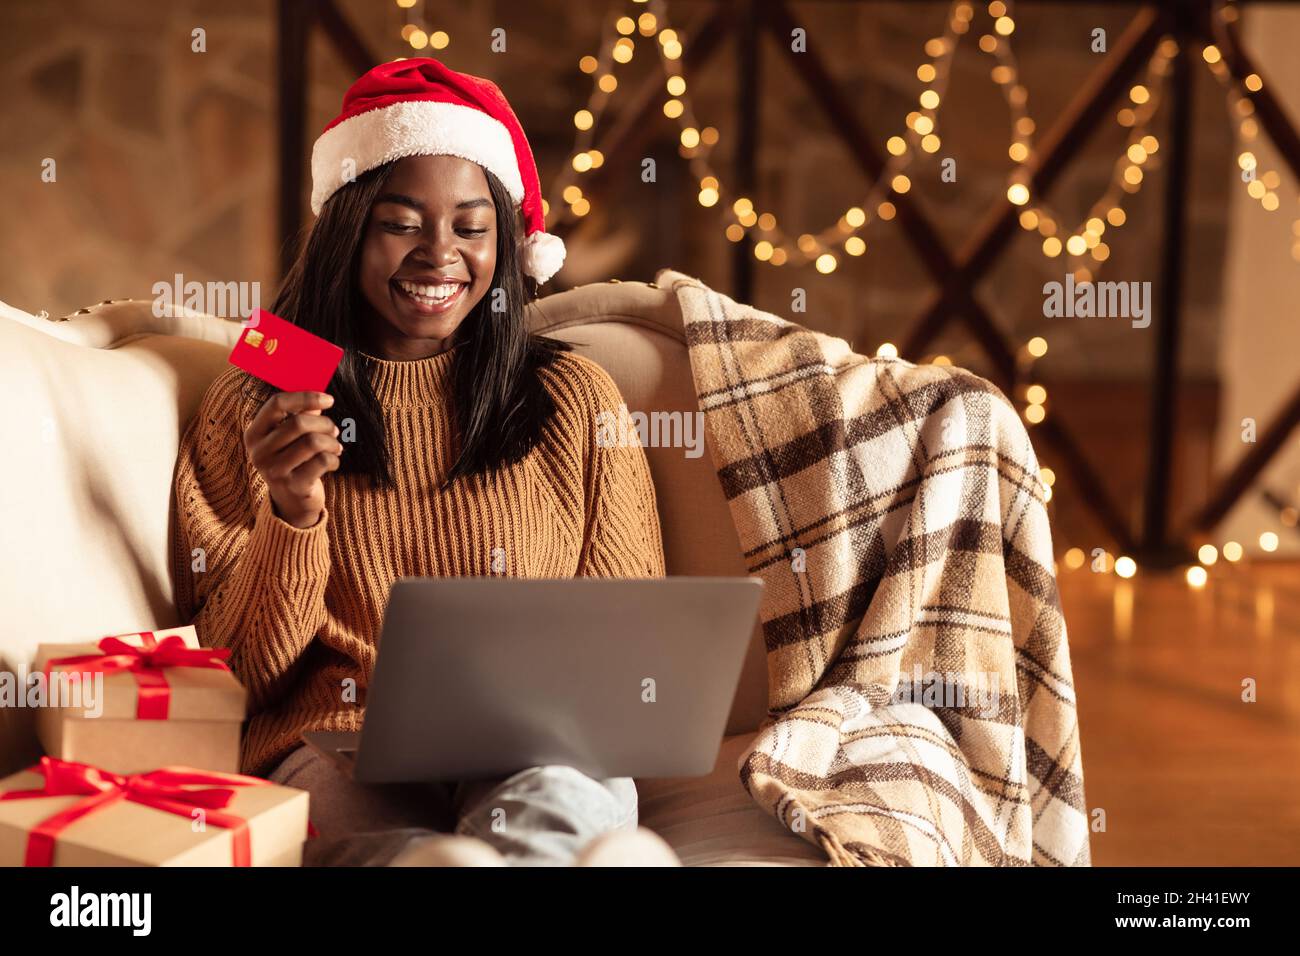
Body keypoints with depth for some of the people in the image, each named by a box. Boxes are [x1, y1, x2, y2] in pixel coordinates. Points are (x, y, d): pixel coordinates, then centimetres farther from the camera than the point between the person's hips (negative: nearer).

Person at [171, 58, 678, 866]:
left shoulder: (575, 398, 14)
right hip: (336, 745, 0)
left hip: (543, 742, 1)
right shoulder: (251, 408, 12)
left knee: (557, 804, -38)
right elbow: (244, 670, 9)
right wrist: (292, 513, -9)